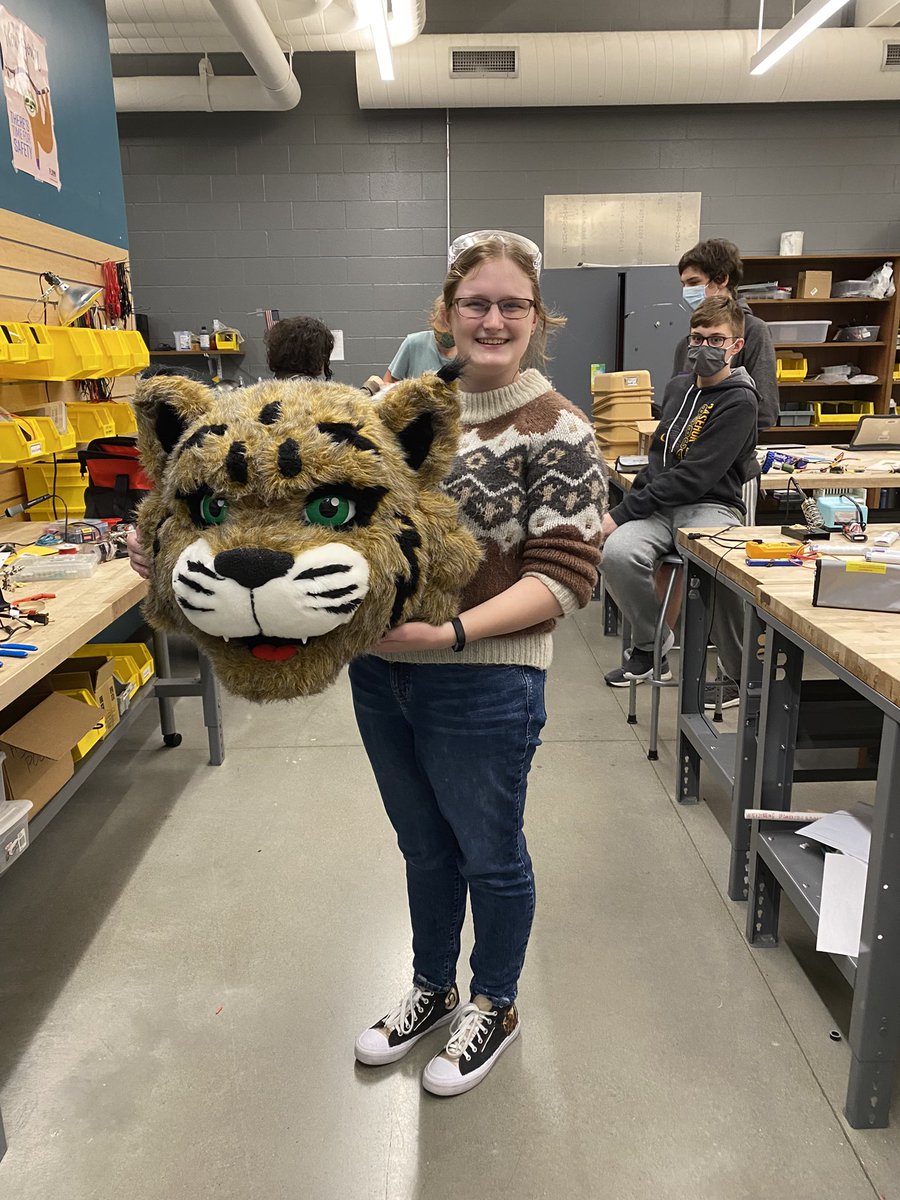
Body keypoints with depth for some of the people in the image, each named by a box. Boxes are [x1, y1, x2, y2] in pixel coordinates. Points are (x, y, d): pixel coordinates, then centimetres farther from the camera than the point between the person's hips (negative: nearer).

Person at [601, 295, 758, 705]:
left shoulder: (739, 402, -8)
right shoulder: (678, 387, 15)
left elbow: (693, 477, -17)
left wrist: (623, 513, -18)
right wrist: (632, 500, 4)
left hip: (710, 507, -5)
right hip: (660, 504, 5)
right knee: (618, 553, -27)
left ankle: (740, 674, -8)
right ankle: (650, 646, -2)